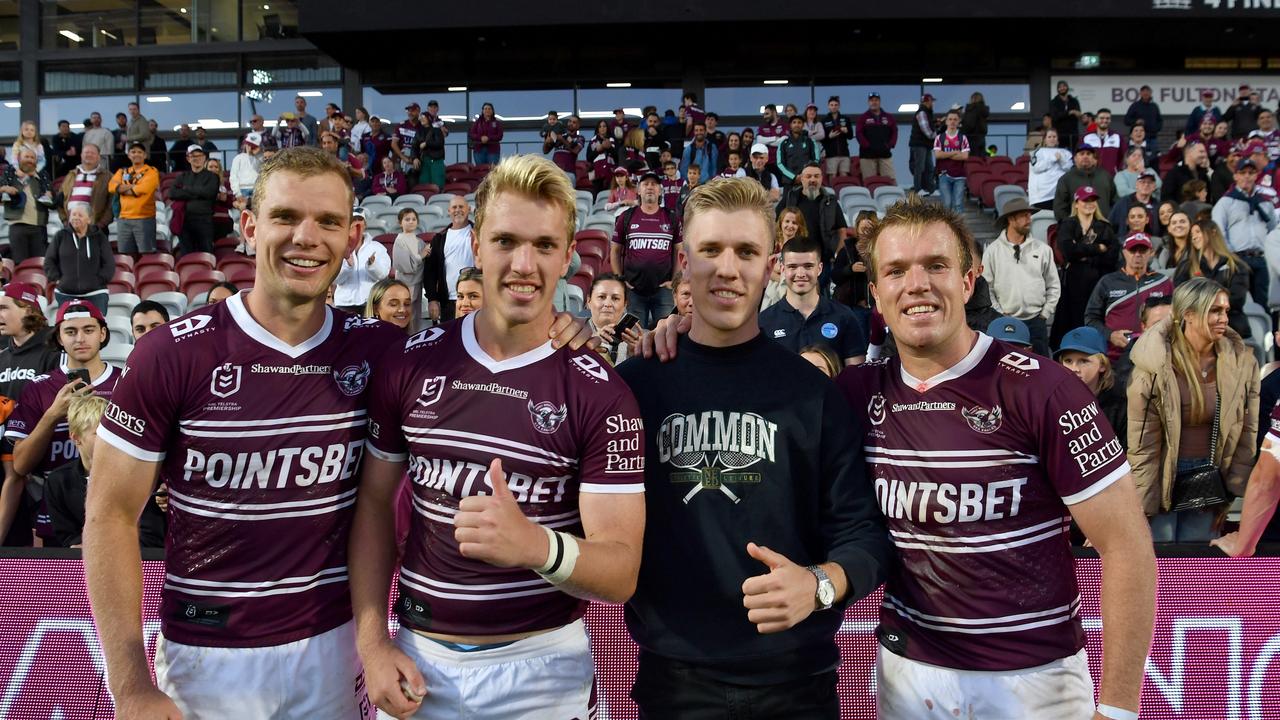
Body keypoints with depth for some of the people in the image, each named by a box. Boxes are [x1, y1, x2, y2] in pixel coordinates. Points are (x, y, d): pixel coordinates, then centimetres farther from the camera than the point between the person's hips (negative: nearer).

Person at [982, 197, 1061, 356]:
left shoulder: (1043, 249, 4)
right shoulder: (993, 251, -1)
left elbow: (1054, 286, 8)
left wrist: (1045, 313, 2)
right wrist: (1000, 314, -5)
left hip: (1036, 321, 2)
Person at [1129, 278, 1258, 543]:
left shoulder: (1241, 361, -4)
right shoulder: (1154, 365, -15)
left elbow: (1246, 431, 2)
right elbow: (1142, 442, -12)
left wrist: (1234, 489, 1)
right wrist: (1143, 505, -11)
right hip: (1163, 478, -3)